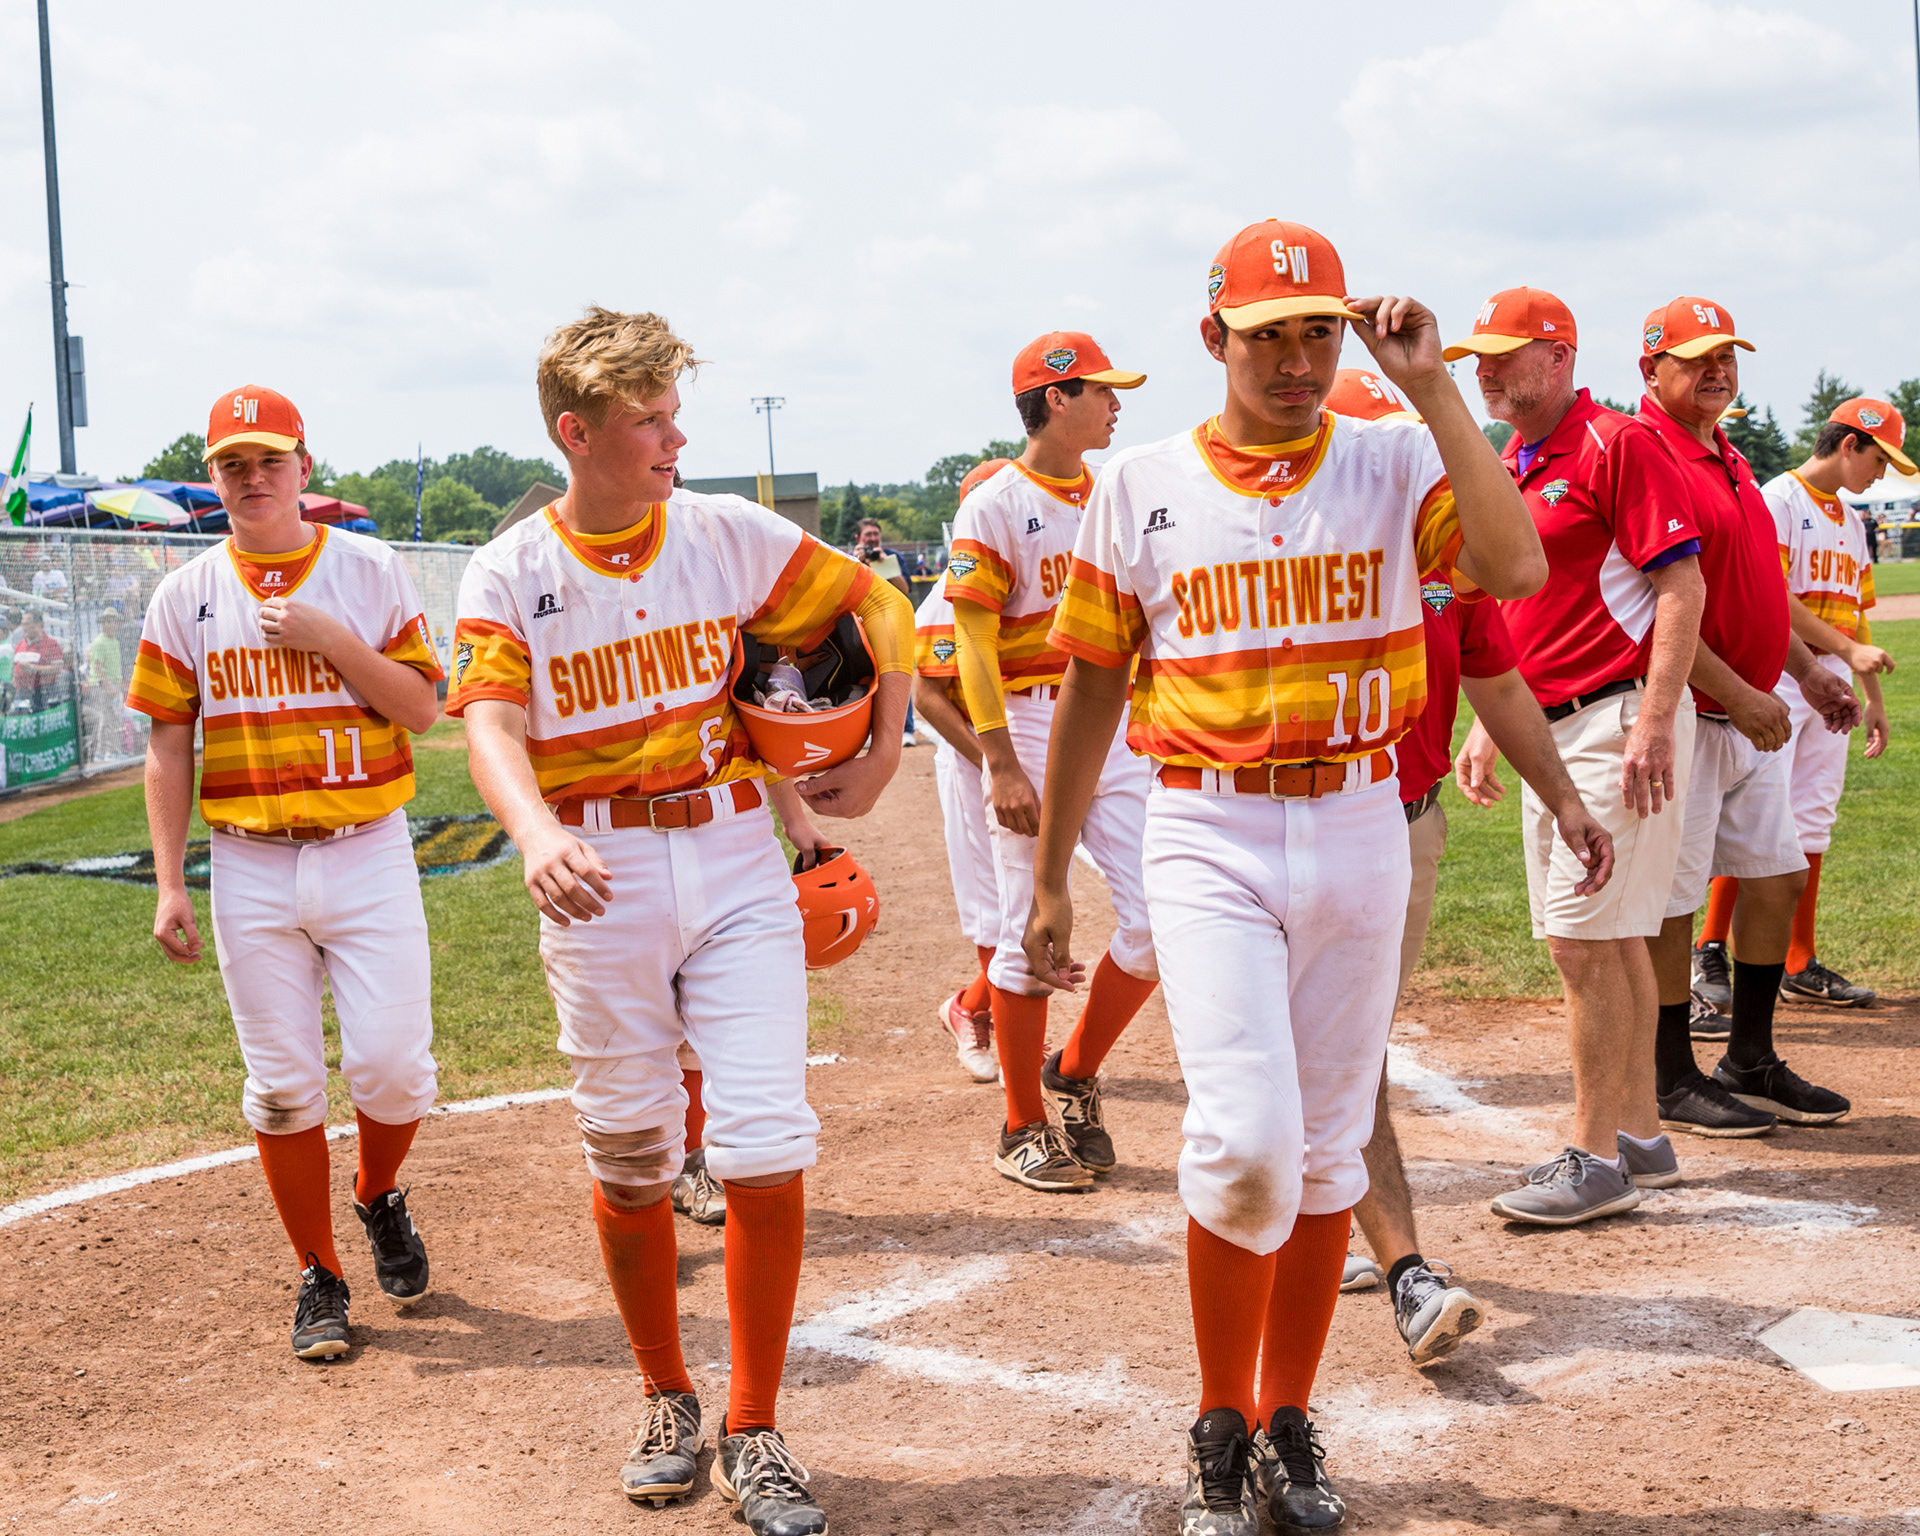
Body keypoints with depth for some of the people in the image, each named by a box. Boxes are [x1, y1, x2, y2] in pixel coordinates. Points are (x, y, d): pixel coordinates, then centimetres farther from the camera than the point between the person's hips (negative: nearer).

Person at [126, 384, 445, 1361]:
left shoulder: (371, 573, 2)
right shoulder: (187, 596, 5)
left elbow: (422, 709, -3)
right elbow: (168, 746, 5)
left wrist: (331, 640, -15)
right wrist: (169, 884, -1)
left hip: (366, 851, -1)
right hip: (250, 868, 1)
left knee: (391, 1061, -5)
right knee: (281, 1083, 4)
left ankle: (379, 1198, 27)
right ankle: (319, 1277, 18)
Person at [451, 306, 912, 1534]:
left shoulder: (731, 536, 2)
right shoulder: (512, 575, -2)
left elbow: (881, 608, 11)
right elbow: (493, 723, -18)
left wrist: (882, 761, 3)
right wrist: (535, 833, -38)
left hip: (733, 856, 0)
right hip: (601, 877, 0)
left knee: (768, 1150, -8)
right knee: (630, 1164, 10)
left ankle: (754, 1434, 7)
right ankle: (669, 1401, 32)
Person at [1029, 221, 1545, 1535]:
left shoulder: (1396, 464, 2)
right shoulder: (1142, 488, 3)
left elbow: (1516, 569, -17)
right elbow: (1093, 688, 8)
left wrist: (1433, 391, -16)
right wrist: (1050, 880, 8)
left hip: (1358, 830, 2)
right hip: (1209, 836, -1)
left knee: (1327, 1149, 9)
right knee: (1247, 1139, -14)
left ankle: (1289, 1425, 26)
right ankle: (1220, 1430, 7)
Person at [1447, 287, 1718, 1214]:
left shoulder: (1617, 445, -11)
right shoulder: (1508, 470, 15)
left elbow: (1682, 587, -16)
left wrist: (1655, 724, -23)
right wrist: (1488, 727, 18)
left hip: (1619, 719, -9)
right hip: (1550, 728, 9)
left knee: (1583, 939, -10)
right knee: (1609, 938, 13)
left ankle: (1597, 1159, -3)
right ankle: (1637, 1131, 22)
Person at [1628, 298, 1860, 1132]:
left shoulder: (1729, 458, 17)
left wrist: (1806, 668, 20)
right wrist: (1737, 694, -22)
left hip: (1751, 717, 10)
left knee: (1778, 876, 14)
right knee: (1672, 900, -1)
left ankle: (1750, 1063, 25)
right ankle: (1672, 1083, 10)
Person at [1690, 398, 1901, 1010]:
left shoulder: (1850, 520, 20)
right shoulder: (1778, 499, -6)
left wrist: (1874, 698, 21)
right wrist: (1849, 649, -20)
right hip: (1776, 674, -8)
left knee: (1812, 822, 7)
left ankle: (1800, 966, 10)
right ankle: (1711, 950, -4)